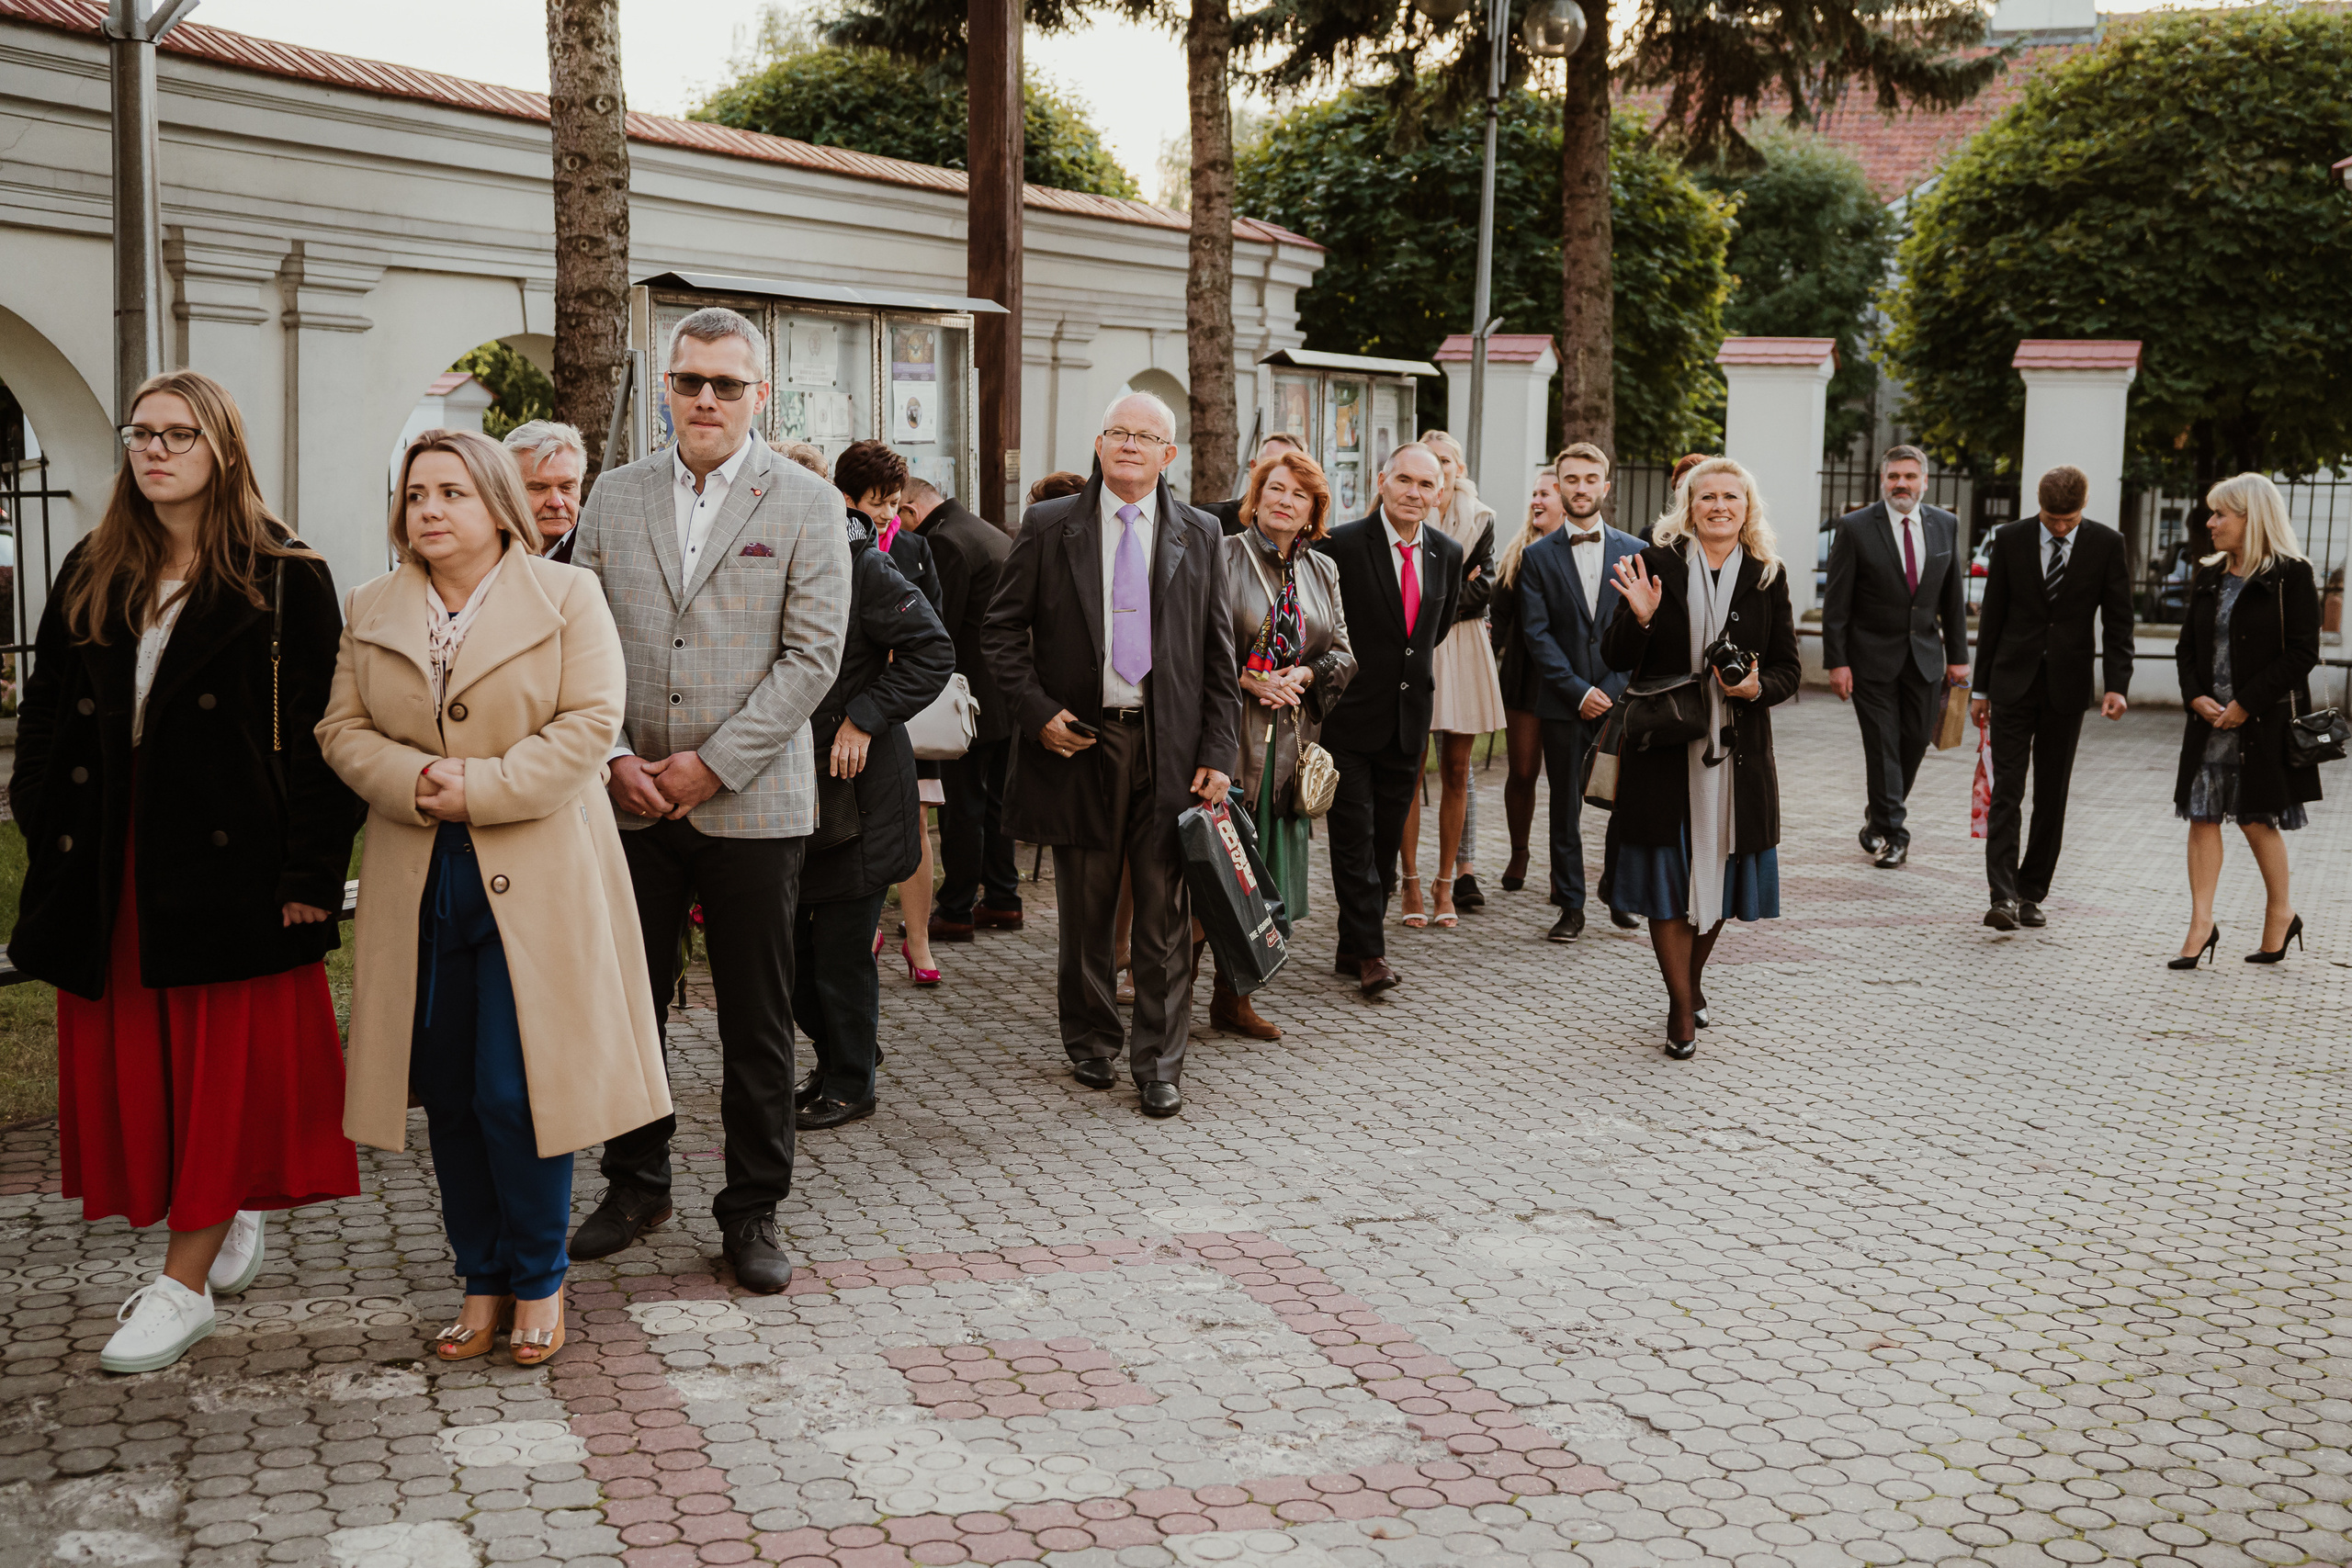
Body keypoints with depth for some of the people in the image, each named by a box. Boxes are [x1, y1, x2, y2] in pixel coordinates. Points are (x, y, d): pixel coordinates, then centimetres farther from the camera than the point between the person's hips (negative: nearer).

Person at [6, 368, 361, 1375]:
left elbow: (322, 734, -7)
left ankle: (185, 1282, 7)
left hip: (229, 862, -5)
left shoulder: (284, 580, -3)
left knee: (224, 1062, -1)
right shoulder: (91, 577, 12)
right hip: (111, 867, 5)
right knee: (130, 1063, 9)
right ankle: (230, 1224, 28)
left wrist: (311, 871, -13)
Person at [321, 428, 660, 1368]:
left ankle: (538, 1280, 13)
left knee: (517, 1093, -6)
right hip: (419, 883, 4)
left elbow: (590, 724, -10)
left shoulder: (567, 596, -1)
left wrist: (481, 788, -17)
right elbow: (343, 728, 7)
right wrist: (413, 783, -13)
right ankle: (483, 1281, 21)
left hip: (536, 880, -4)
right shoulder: (372, 610, 12)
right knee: (450, 1096, 7)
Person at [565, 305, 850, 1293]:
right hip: (631, 801, 3)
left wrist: (713, 765, -12)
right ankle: (635, 1184, 28)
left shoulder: (807, 505, -1)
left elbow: (813, 656, -7)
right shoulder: (615, 498, 9)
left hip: (751, 805, -3)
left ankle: (752, 1210, 17)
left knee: (757, 1021, 4)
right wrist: (614, 756, -6)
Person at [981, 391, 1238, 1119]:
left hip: (1169, 744, 1)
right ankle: (1091, 1040, 28)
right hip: (1079, 740, 0)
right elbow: (1003, 629, 4)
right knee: (1085, 911, 10)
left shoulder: (1200, 535, 7)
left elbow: (1218, 652, 7)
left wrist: (1218, 752, 0)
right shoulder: (1049, 527, 3)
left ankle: (1159, 1064, 10)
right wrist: (1036, 712, -8)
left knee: (1164, 914, 1)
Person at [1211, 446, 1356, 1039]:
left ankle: (1232, 997, 16)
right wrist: (1249, 680, -13)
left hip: (1288, 740, 5)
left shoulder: (1322, 572, 14)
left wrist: (1302, 674, -5)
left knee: (1262, 874, 7)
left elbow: (1342, 653, 15)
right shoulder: (1221, 557, -2)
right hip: (1225, 730, -5)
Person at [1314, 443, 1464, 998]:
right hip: (1350, 717, -5)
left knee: (1386, 840, 10)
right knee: (1354, 837, -6)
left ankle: (1353, 949, 19)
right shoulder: (1342, 545, -11)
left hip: (1409, 718, 5)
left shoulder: (1447, 552, 5)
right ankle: (1370, 952, -2)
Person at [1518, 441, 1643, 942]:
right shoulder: (1538, 556, 4)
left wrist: (1612, 690, -8)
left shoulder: (1634, 551, 7)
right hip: (1563, 704, -1)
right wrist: (1578, 691, -10)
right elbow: (1537, 634, -2)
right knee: (1565, 808, 3)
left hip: (1621, 699, 1)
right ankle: (1570, 906, 12)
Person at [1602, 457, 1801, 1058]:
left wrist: (1759, 687, -13)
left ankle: (1692, 979, 35)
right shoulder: (1657, 562, -2)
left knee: (1717, 868, 11)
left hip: (1737, 749, 2)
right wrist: (1639, 617, -21)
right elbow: (1616, 658, -2)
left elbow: (1789, 666, 8)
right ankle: (1682, 1007, 11)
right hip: (1663, 746, -2)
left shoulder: (1768, 575, 4)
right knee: (1668, 873, 0)